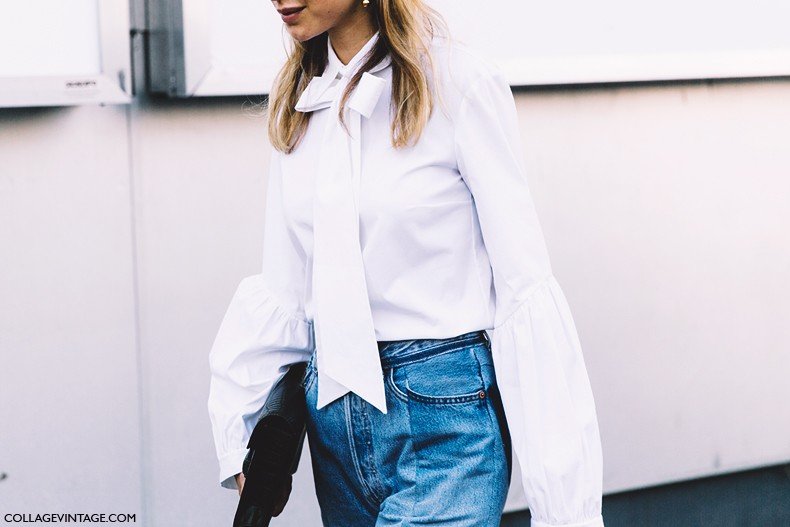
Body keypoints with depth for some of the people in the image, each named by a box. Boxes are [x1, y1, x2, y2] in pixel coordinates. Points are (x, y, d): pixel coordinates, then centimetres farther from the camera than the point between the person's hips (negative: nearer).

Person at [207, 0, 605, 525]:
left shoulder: (459, 80, -10)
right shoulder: (297, 99, 8)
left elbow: (525, 286, -11)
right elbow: (284, 285, 11)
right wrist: (239, 441, 6)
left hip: (443, 409, -6)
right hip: (333, 413, 6)